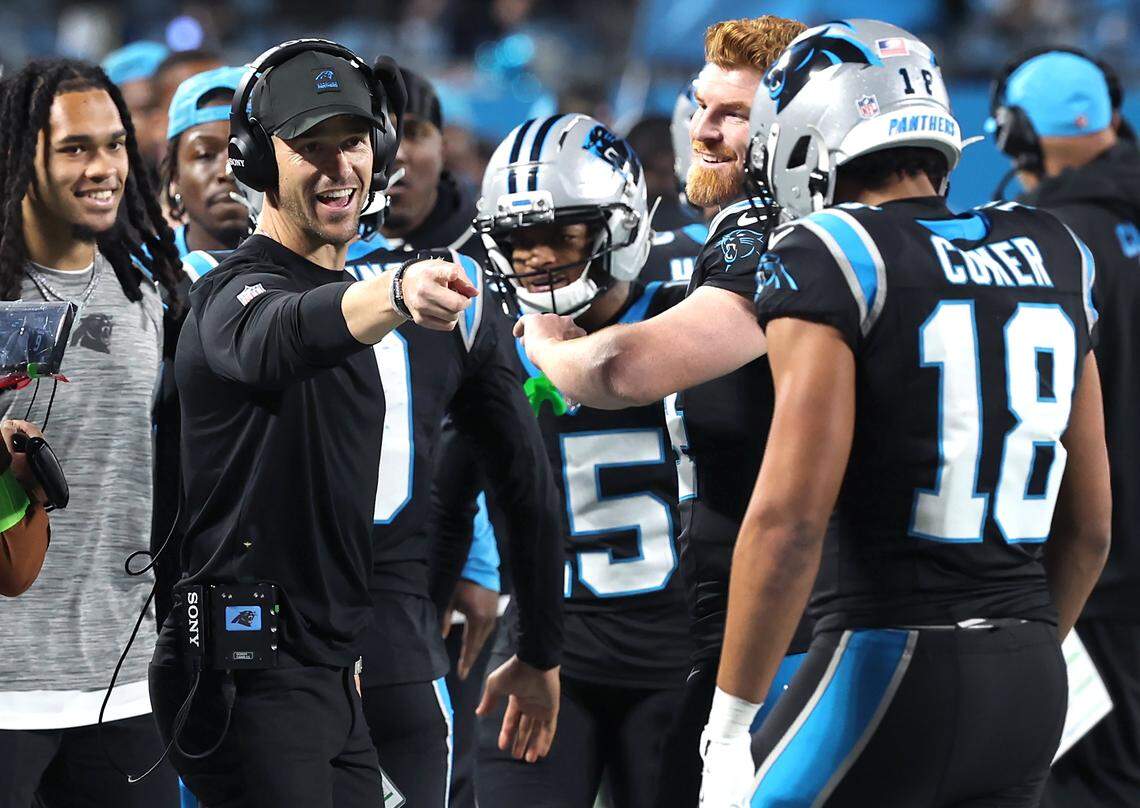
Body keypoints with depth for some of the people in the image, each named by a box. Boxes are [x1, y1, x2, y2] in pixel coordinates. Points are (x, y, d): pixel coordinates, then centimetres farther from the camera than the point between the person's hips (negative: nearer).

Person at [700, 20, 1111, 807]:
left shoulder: (829, 261, -8)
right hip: (1033, 685, 7)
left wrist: (730, 726, -12)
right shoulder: (1050, 259, 12)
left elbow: (789, 519, -17)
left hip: (890, 679, -7)